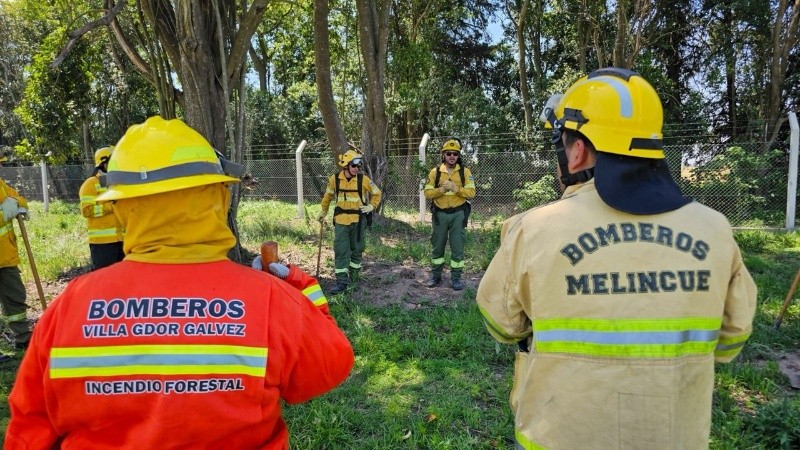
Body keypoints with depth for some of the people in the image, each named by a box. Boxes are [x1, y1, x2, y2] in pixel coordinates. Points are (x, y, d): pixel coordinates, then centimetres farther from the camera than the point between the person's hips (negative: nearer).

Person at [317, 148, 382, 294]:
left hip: (358, 220, 0)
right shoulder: (334, 179, -3)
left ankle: (354, 277, 29)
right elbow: (328, 195, 14)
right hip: (341, 221, 0)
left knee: (356, 250, 12)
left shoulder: (363, 179, -7)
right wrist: (323, 211, 18)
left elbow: (377, 193, 8)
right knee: (341, 251, -4)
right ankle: (342, 282, -2)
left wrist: (371, 206, -4)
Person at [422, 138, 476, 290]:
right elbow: (427, 193, -4)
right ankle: (436, 275, 25)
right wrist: (441, 189, -20)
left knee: (457, 247, 3)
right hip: (440, 214, 1)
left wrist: (456, 188, -23)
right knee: (438, 246, 11)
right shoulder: (435, 172, 1)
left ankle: (456, 278, 13)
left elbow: (471, 192, -8)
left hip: (458, 214, -1)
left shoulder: (465, 172, 0)